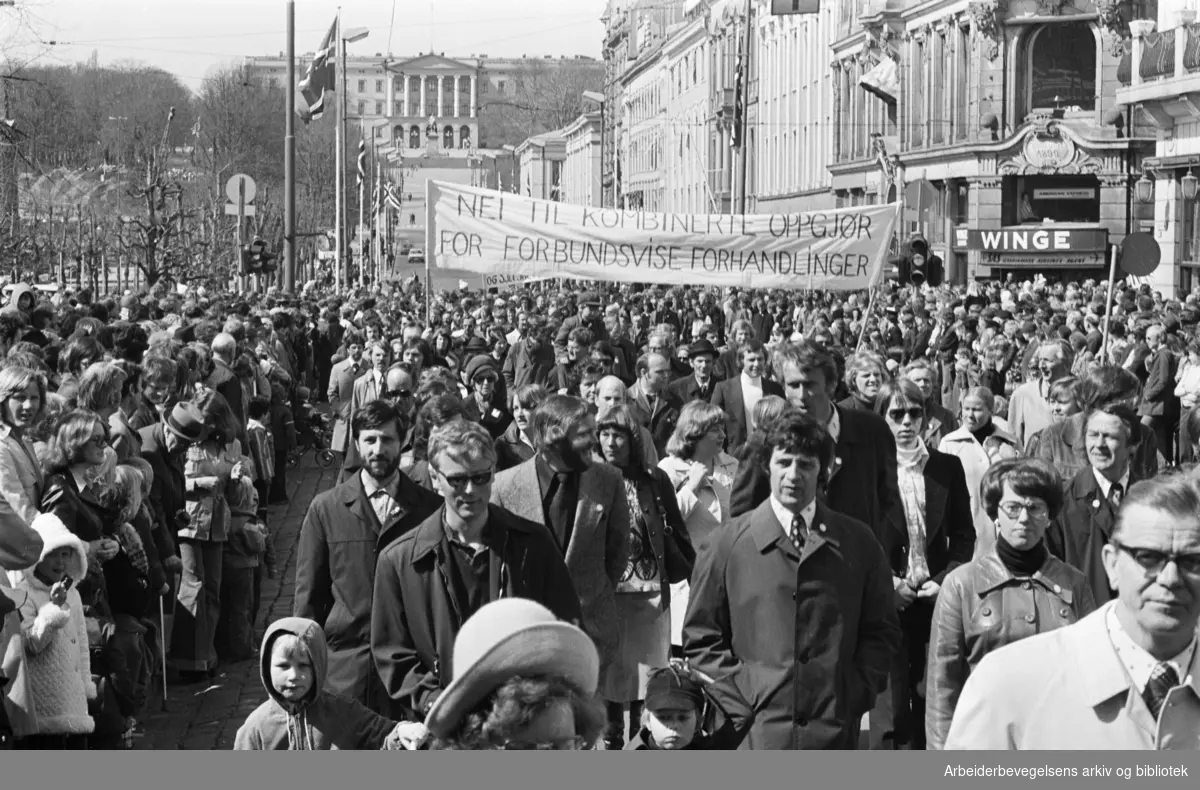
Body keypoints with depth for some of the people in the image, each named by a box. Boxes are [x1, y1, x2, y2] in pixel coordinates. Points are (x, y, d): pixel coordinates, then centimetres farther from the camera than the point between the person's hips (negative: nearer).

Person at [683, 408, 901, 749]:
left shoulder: (858, 543, 11)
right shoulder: (726, 546, 6)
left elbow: (882, 631, 13)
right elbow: (701, 639, 8)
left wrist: (858, 693, 0)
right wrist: (738, 700, -3)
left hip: (834, 731, 1)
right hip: (757, 731, -1)